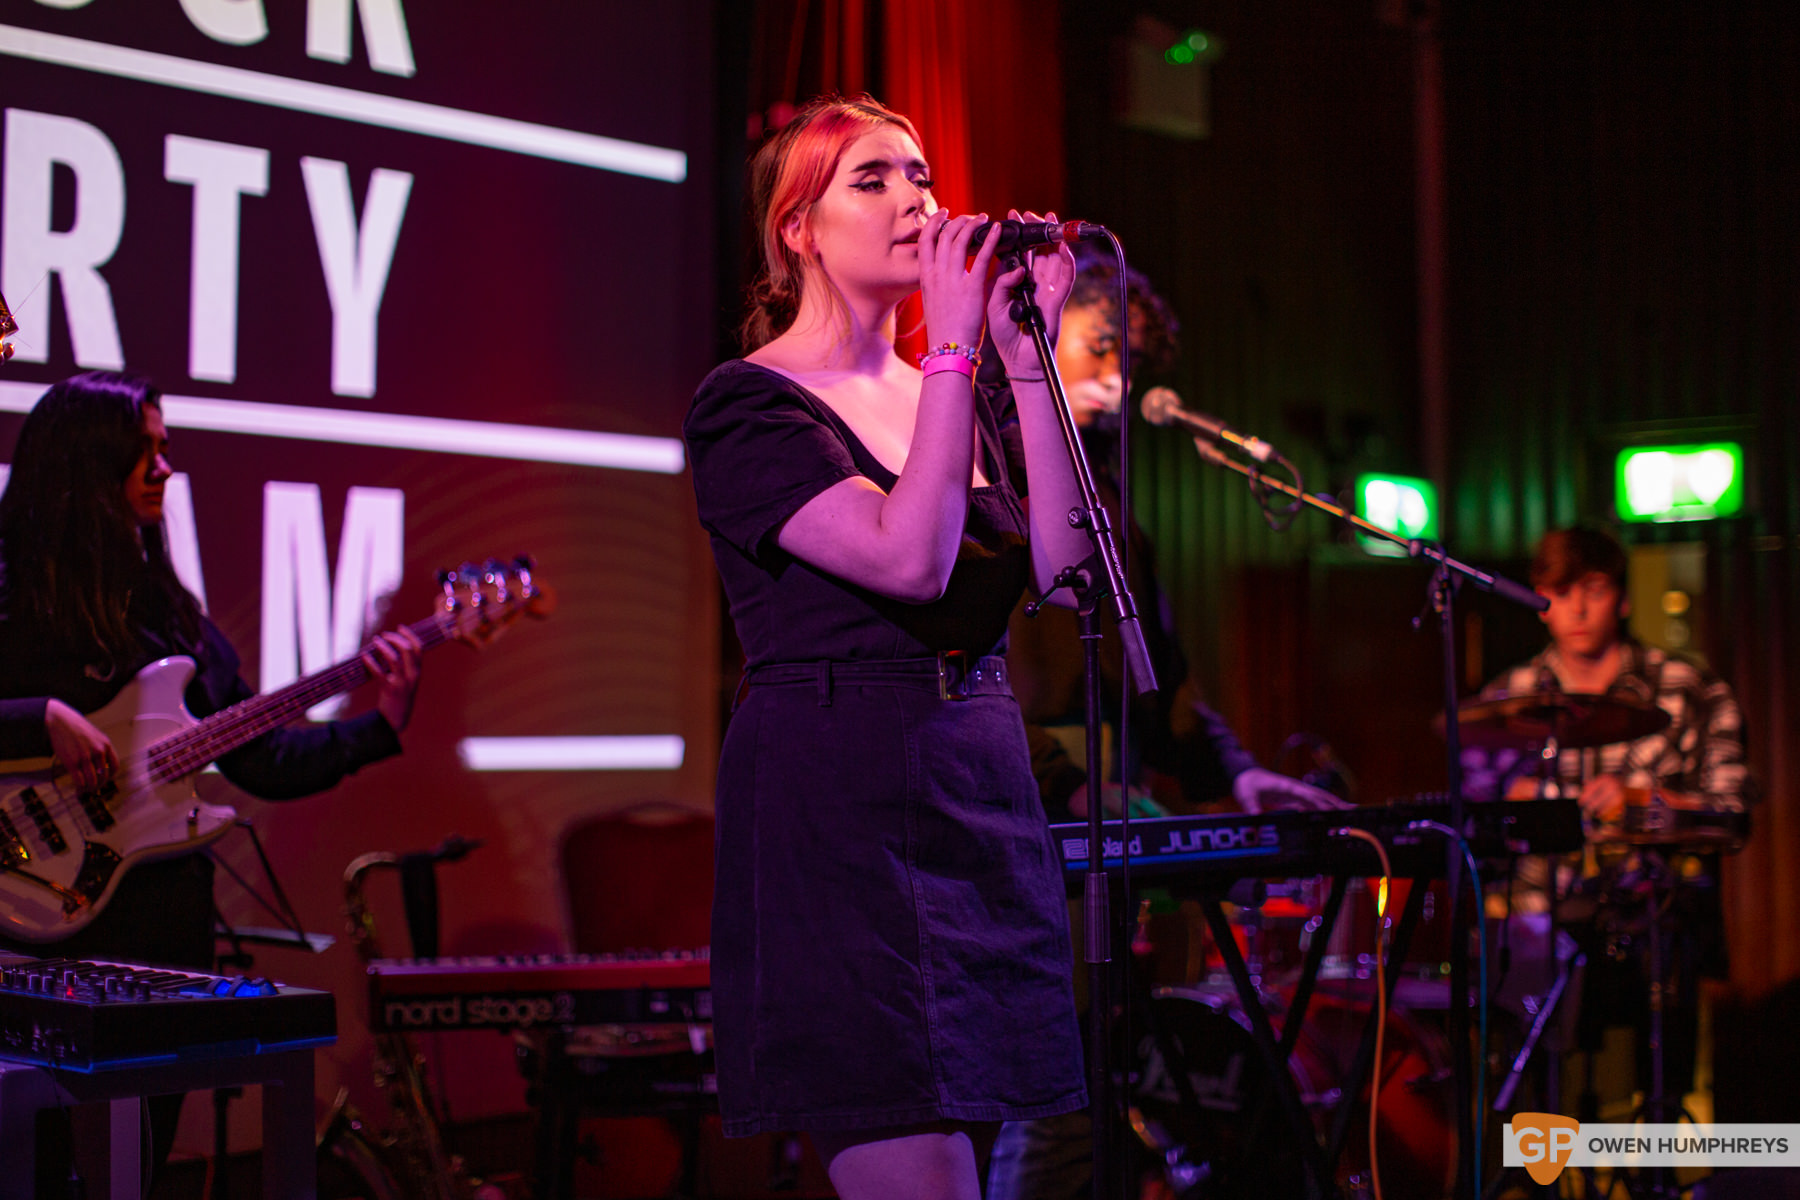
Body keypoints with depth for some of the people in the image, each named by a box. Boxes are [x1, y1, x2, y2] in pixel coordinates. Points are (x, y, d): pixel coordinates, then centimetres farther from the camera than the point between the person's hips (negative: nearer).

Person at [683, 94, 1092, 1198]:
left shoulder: (966, 398, 16)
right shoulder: (748, 405, -4)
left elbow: (1063, 565, -1)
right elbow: (910, 557, -19)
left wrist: (1027, 354, -4)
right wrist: (956, 345, -14)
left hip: (986, 794, 7)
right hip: (835, 809, -7)